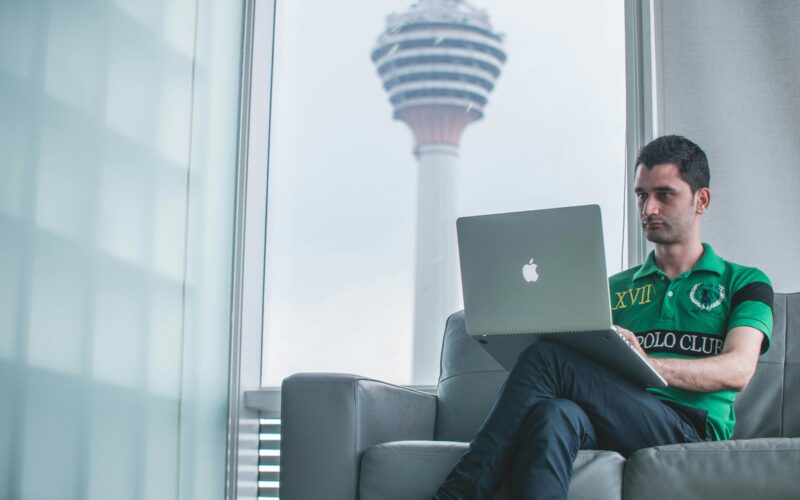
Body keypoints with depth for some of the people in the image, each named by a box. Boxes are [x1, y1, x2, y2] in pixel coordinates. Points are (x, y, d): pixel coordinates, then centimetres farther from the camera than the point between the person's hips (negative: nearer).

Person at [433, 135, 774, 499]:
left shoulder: (743, 282, 16)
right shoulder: (616, 288, 29)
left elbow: (739, 370, -3)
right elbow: (588, 366, 20)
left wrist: (649, 365, -19)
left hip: (691, 426, -3)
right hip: (614, 424, 3)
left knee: (546, 357, -25)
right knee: (555, 414, -36)